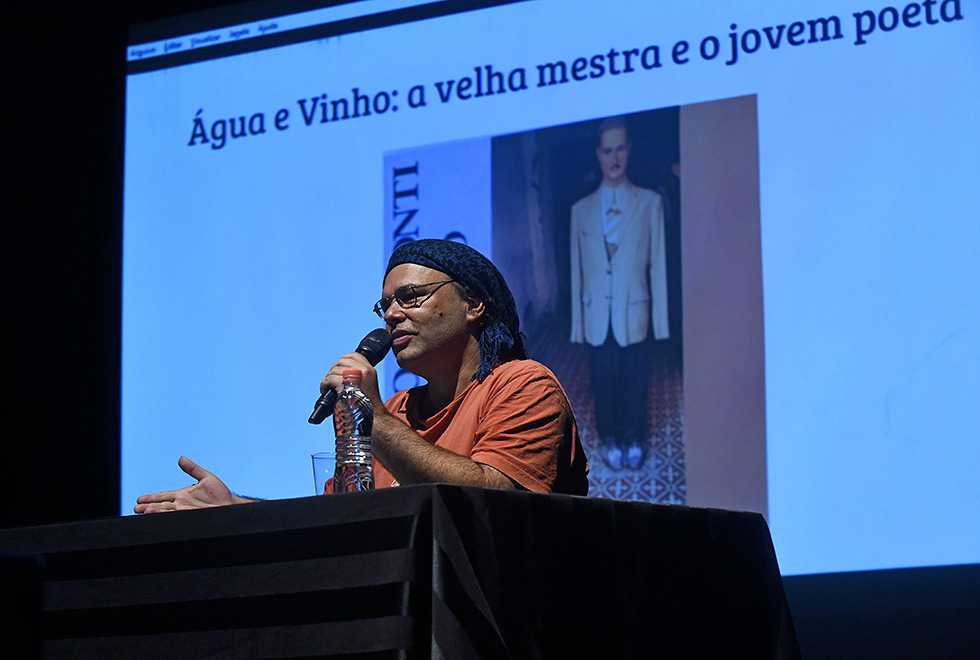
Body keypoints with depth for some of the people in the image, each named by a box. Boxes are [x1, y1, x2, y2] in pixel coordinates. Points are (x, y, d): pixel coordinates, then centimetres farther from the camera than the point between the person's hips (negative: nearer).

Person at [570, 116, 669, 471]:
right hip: (597, 315, 1)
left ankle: (634, 440, 19)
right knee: (603, 381, 5)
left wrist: (660, 317, -1)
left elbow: (658, 263, 2)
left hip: (634, 311, -1)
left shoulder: (649, 203, 4)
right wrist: (578, 320, 4)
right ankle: (610, 440, 20)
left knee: (634, 381, 2)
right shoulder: (581, 209, 8)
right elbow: (577, 268, 8)